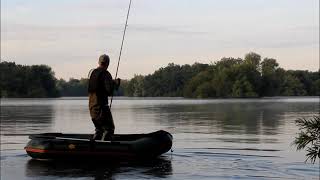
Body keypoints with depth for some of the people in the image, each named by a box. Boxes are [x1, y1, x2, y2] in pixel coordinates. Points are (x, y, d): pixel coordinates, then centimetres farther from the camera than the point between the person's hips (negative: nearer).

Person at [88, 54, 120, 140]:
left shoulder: (91, 72, 10)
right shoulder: (105, 74, -13)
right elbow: (109, 91, -20)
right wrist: (116, 83, -2)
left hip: (92, 106, 8)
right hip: (101, 106, -8)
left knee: (99, 129, 20)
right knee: (109, 128, 0)